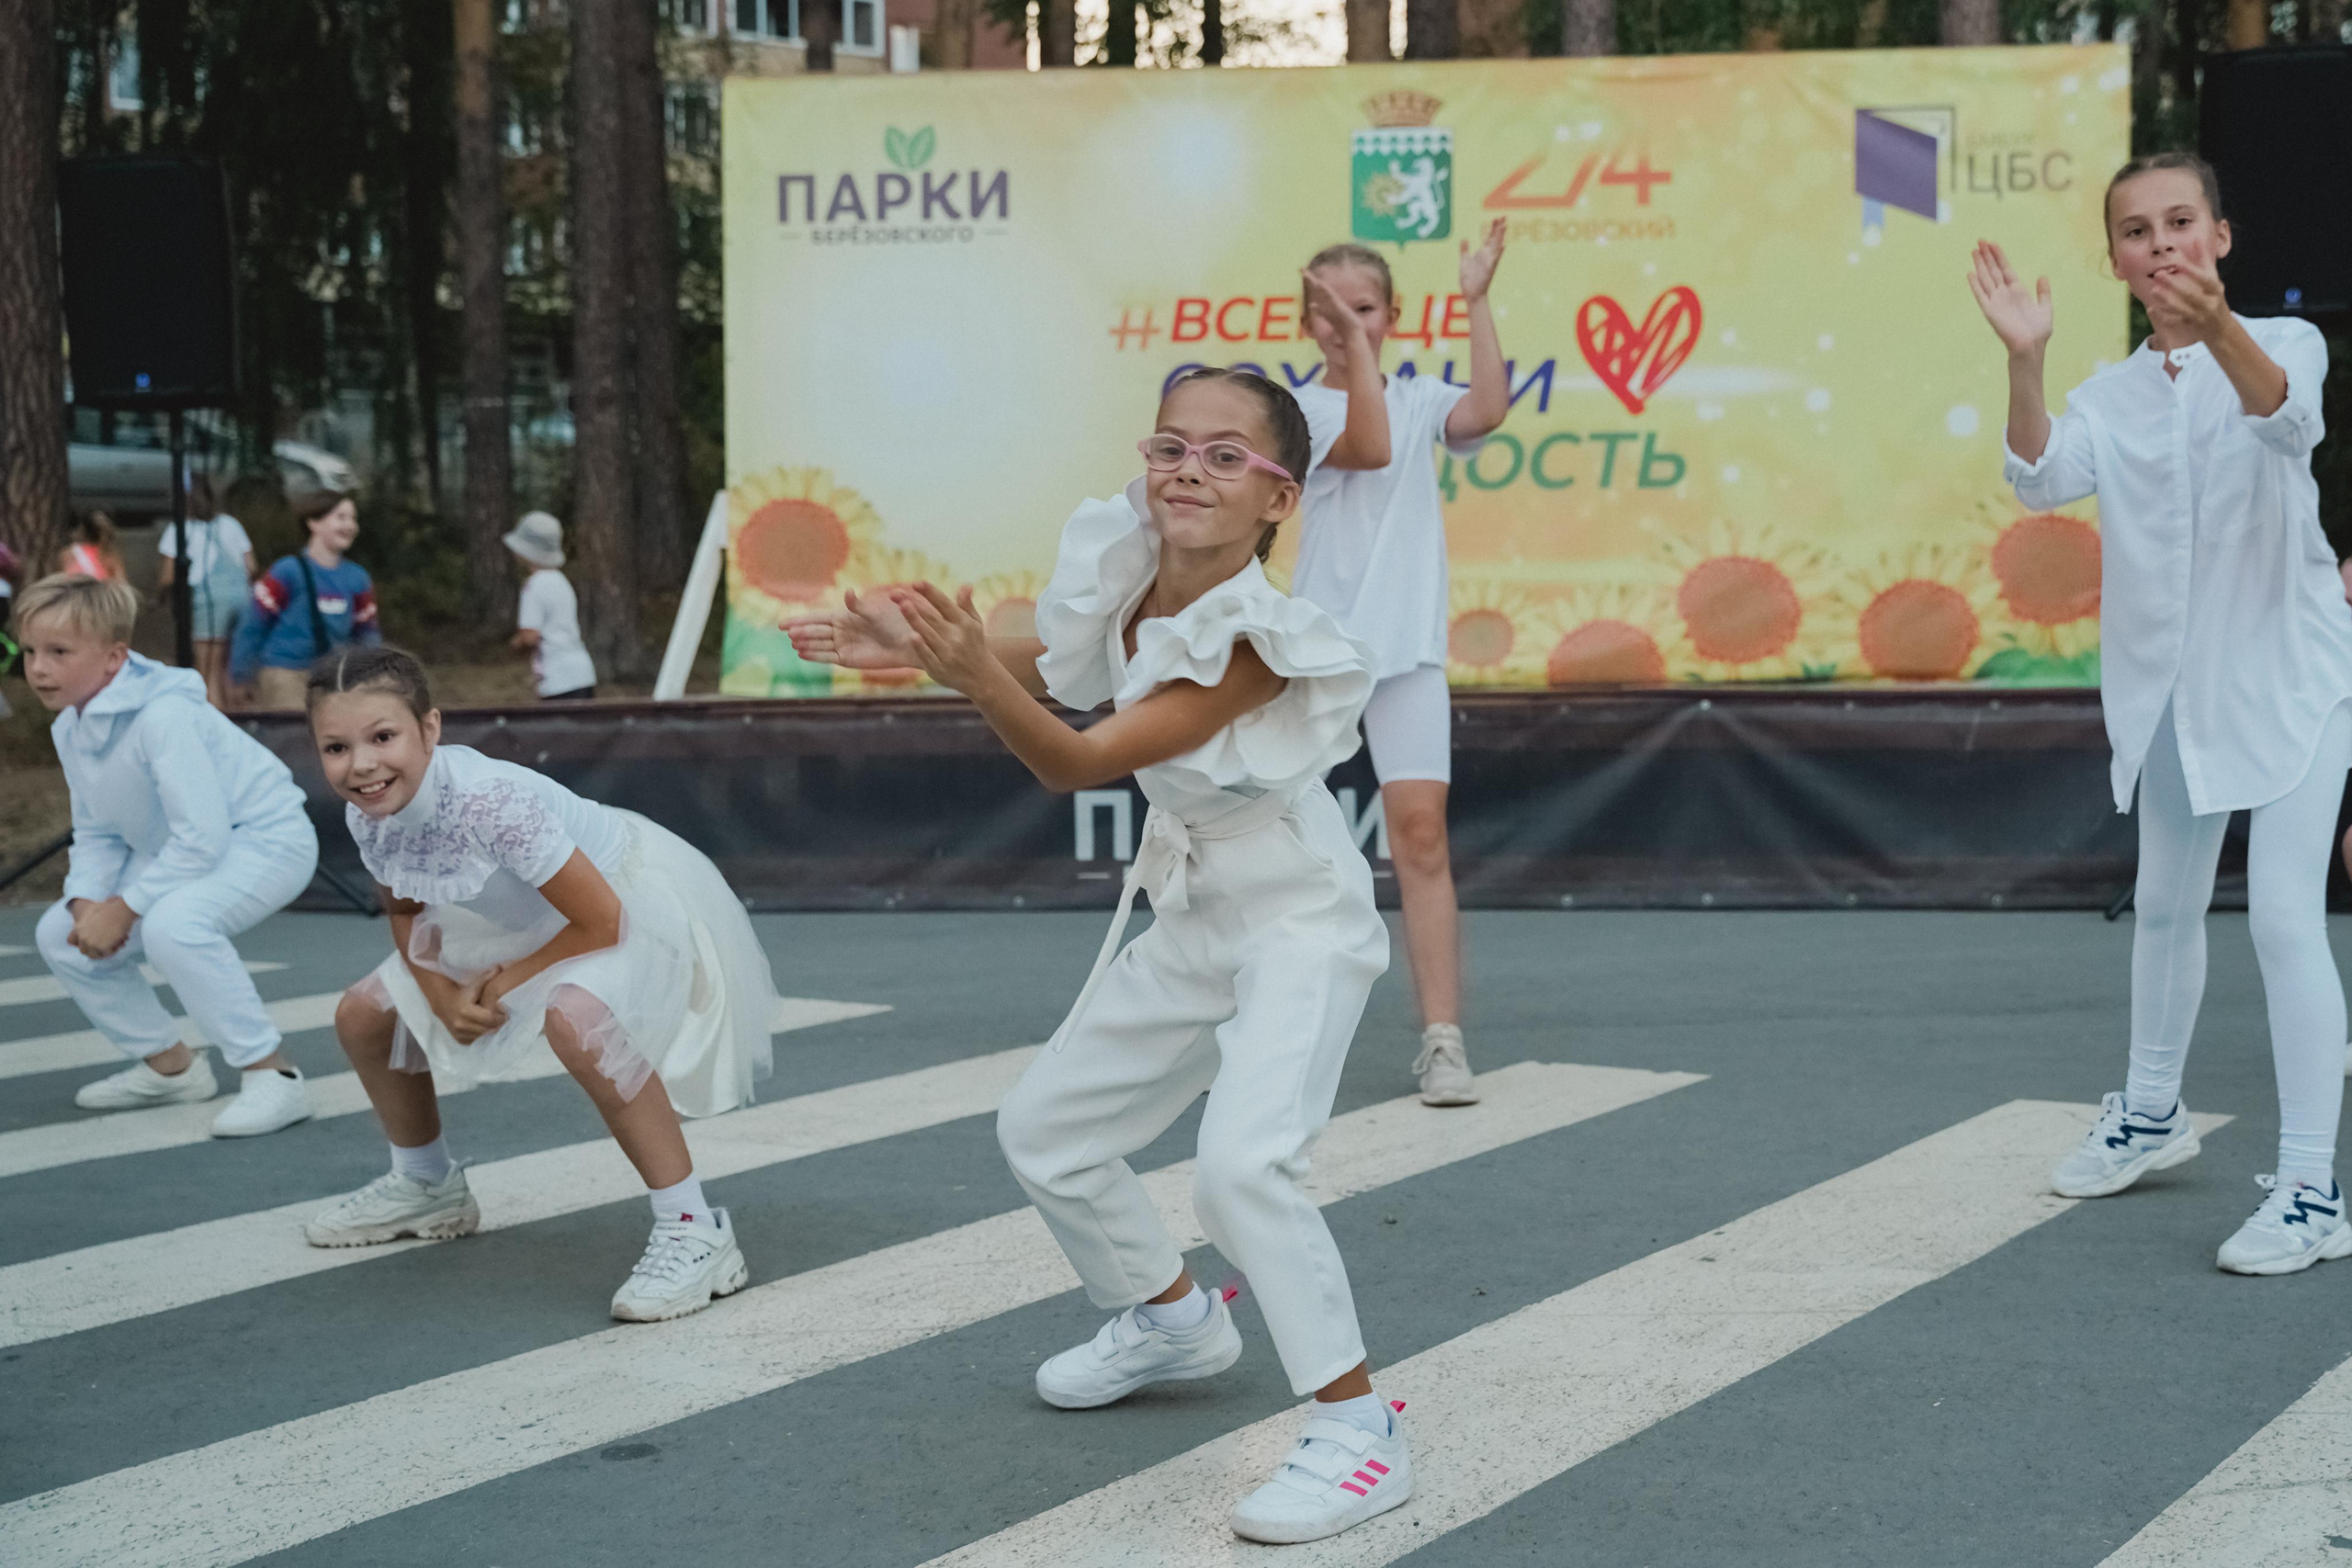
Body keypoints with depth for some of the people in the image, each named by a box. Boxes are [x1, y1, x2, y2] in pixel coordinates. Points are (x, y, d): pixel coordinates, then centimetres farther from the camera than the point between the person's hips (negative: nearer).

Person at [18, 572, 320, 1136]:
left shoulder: (162, 716, -29)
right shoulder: (69, 728, -1)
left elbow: (202, 836, -32)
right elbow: (96, 834, 6)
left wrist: (123, 908, -27)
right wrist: (87, 903, -14)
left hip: (266, 840, -10)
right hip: (179, 853, 10)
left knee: (173, 924, -36)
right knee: (62, 935, 4)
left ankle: (272, 1076, -25)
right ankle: (168, 1066, 19)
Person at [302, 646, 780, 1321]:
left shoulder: (488, 801, -38)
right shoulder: (368, 814, -15)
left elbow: (602, 921, -32)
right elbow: (407, 912, 5)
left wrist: (509, 983, -18)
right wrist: (442, 996, -13)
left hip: (637, 902, -8)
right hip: (525, 921, 9)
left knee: (573, 1014, -40)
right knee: (363, 1015, 8)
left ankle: (694, 1233, -32)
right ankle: (427, 1186, 35)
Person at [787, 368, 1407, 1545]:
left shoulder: (1256, 636, -27)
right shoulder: (1122, 573, -8)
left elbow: (1081, 763, -30)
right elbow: (1036, 673, 9)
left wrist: (979, 674, -44)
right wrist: (920, 649, -7)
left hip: (1300, 924, -8)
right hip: (1191, 922, 8)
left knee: (1243, 1163, -27)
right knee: (1043, 1129, 17)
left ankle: (1360, 1432, -16)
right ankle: (1173, 1319, 40)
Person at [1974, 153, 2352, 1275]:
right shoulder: (2113, 395, 2)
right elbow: (2042, 477, -16)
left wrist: (2216, 323, -53)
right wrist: (2025, 359, -33)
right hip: (2174, 687, 5)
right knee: (2165, 904, 21)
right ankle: (2151, 1111, 42)